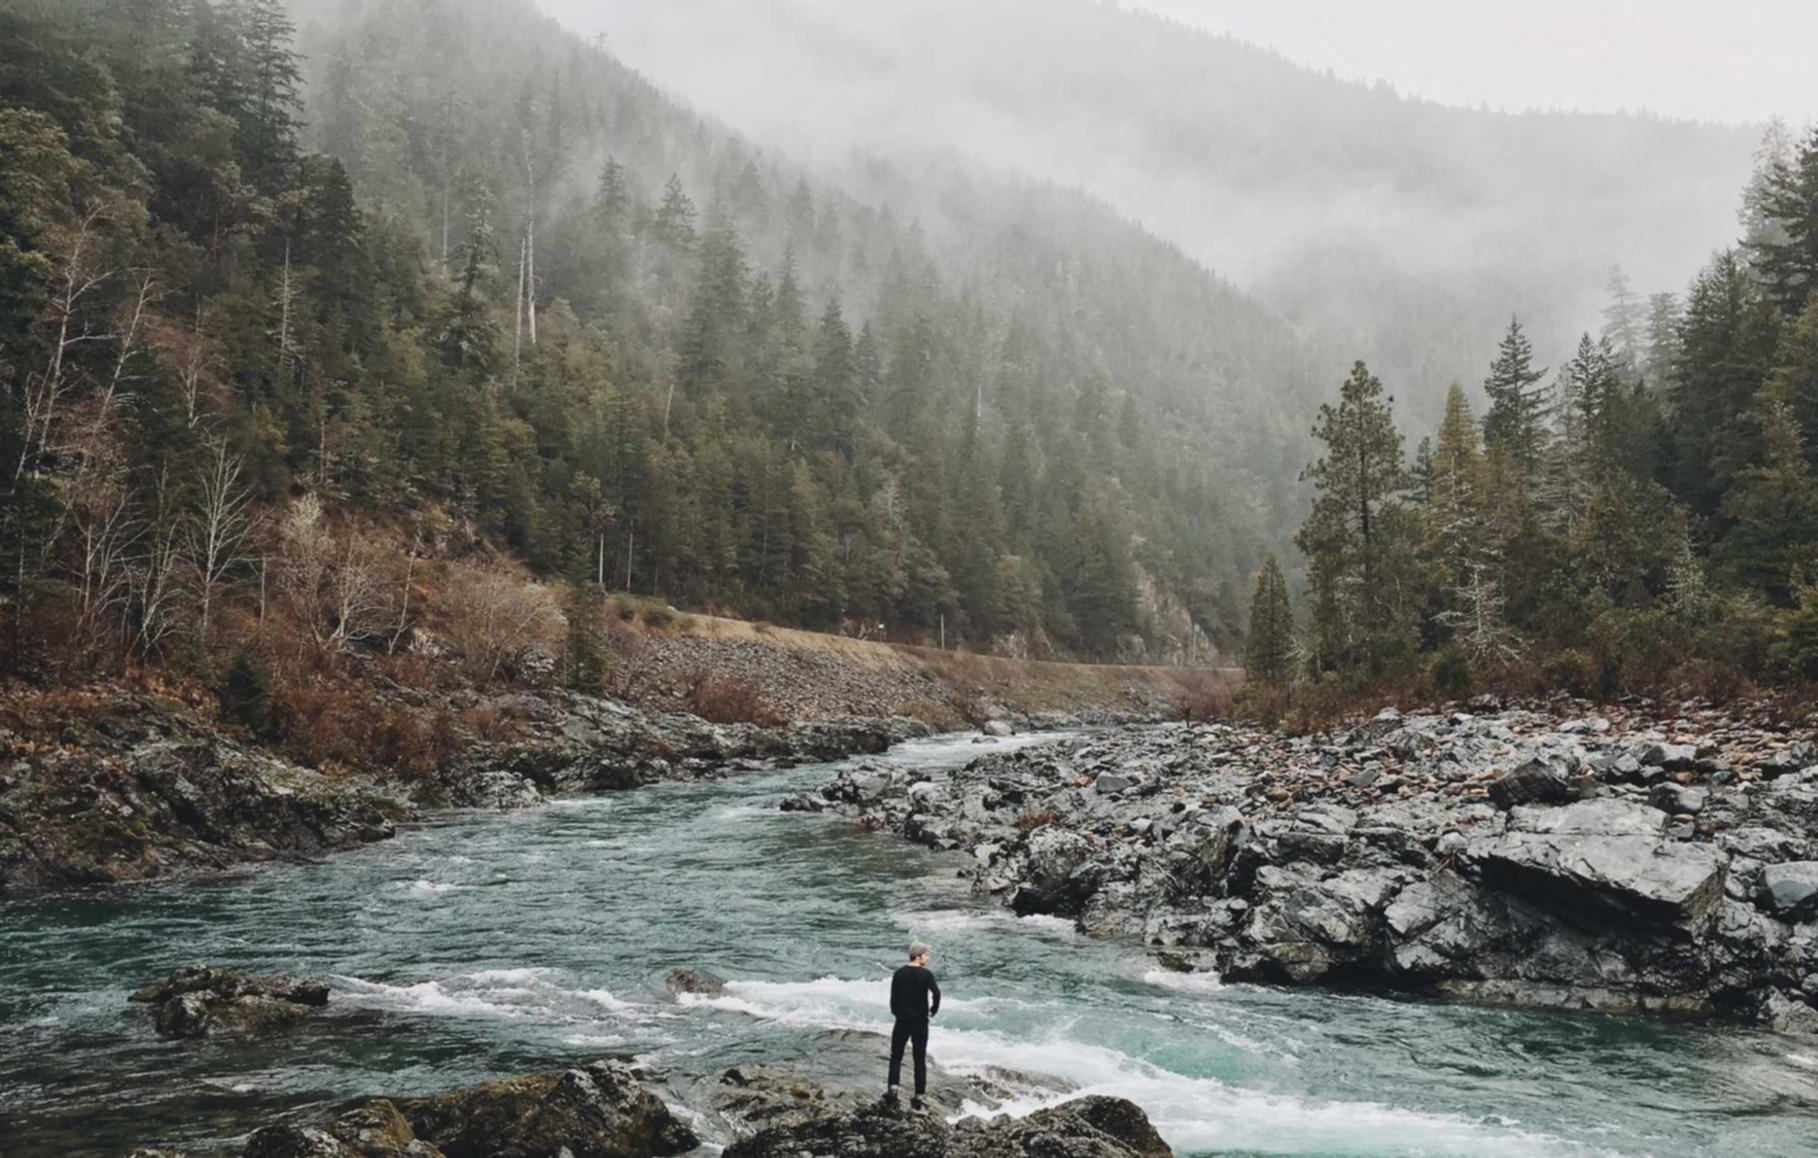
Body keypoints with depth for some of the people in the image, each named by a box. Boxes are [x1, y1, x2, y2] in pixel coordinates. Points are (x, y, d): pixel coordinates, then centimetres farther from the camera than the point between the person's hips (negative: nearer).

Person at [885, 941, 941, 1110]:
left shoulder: (899, 973, 2)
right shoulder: (926, 974, -7)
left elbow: (893, 997, 1)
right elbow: (936, 993, -22)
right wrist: (933, 1010, -6)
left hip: (902, 1020, 2)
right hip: (920, 1021, -2)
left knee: (896, 1056, 12)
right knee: (920, 1060, 7)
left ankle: (893, 1088, -4)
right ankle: (919, 1096, 5)